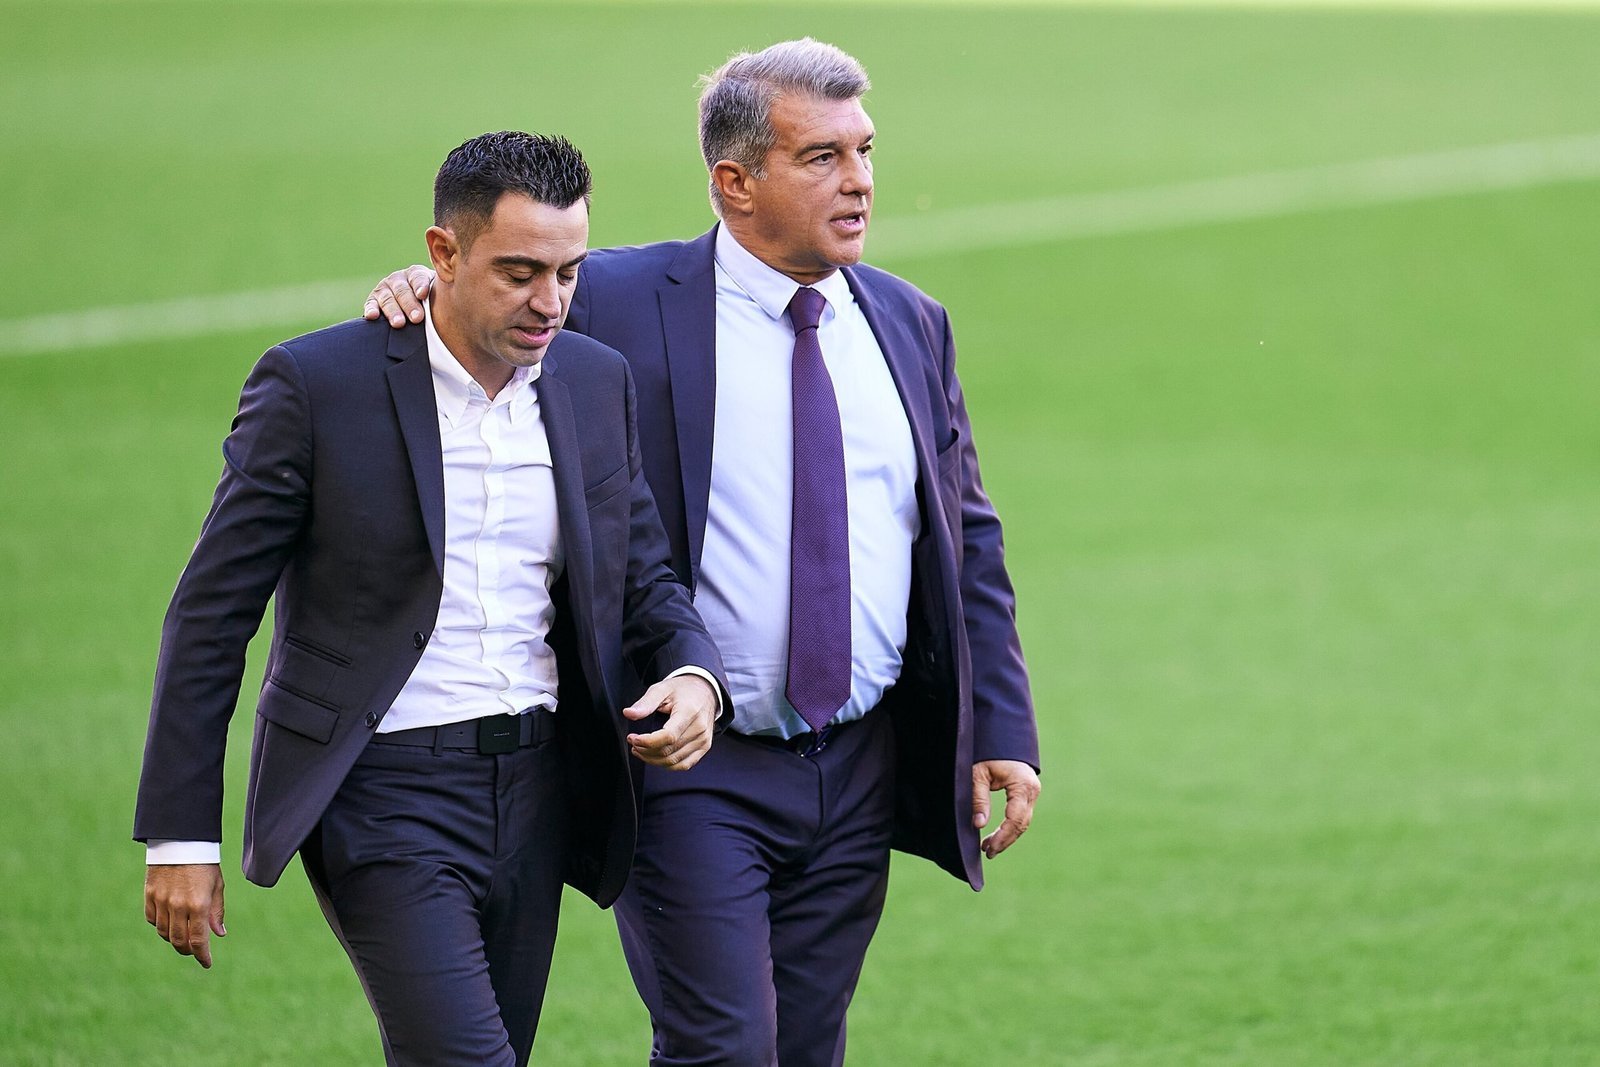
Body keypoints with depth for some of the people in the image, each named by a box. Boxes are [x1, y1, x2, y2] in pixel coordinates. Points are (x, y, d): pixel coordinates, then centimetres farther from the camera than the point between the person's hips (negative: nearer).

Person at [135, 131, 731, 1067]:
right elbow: (211, 616, -5)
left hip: (535, 786, 6)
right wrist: (182, 835, -7)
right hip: (382, 792, -6)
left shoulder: (597, 382, 6)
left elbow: (643, 579, 16)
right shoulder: (316, 385, -9)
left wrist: (695, 677, -8)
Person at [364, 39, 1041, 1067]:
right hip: (696, 774, -5)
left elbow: (969, 541, 13)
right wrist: (423, 292, -19)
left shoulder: (908, 324, 10)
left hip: (859, 777, 5)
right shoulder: (620, 303, -5)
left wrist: (1005, 733, 6)